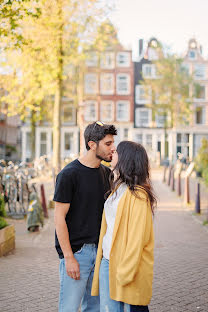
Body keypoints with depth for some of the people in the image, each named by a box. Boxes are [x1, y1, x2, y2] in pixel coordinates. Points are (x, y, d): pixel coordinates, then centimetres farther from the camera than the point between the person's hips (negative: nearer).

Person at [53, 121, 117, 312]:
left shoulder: (106, 173, 9)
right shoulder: (69, 174, -11)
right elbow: (60, 218, -12)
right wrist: (68, 257, -15)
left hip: (99, 250, 6)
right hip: (76, 252, -6)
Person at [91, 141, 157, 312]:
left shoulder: (138, 195, -15)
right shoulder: (117, 189, 13)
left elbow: (137, 237, -18)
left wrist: (125, 271, -19)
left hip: (129, 265, -8)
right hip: (107, 262, 8)